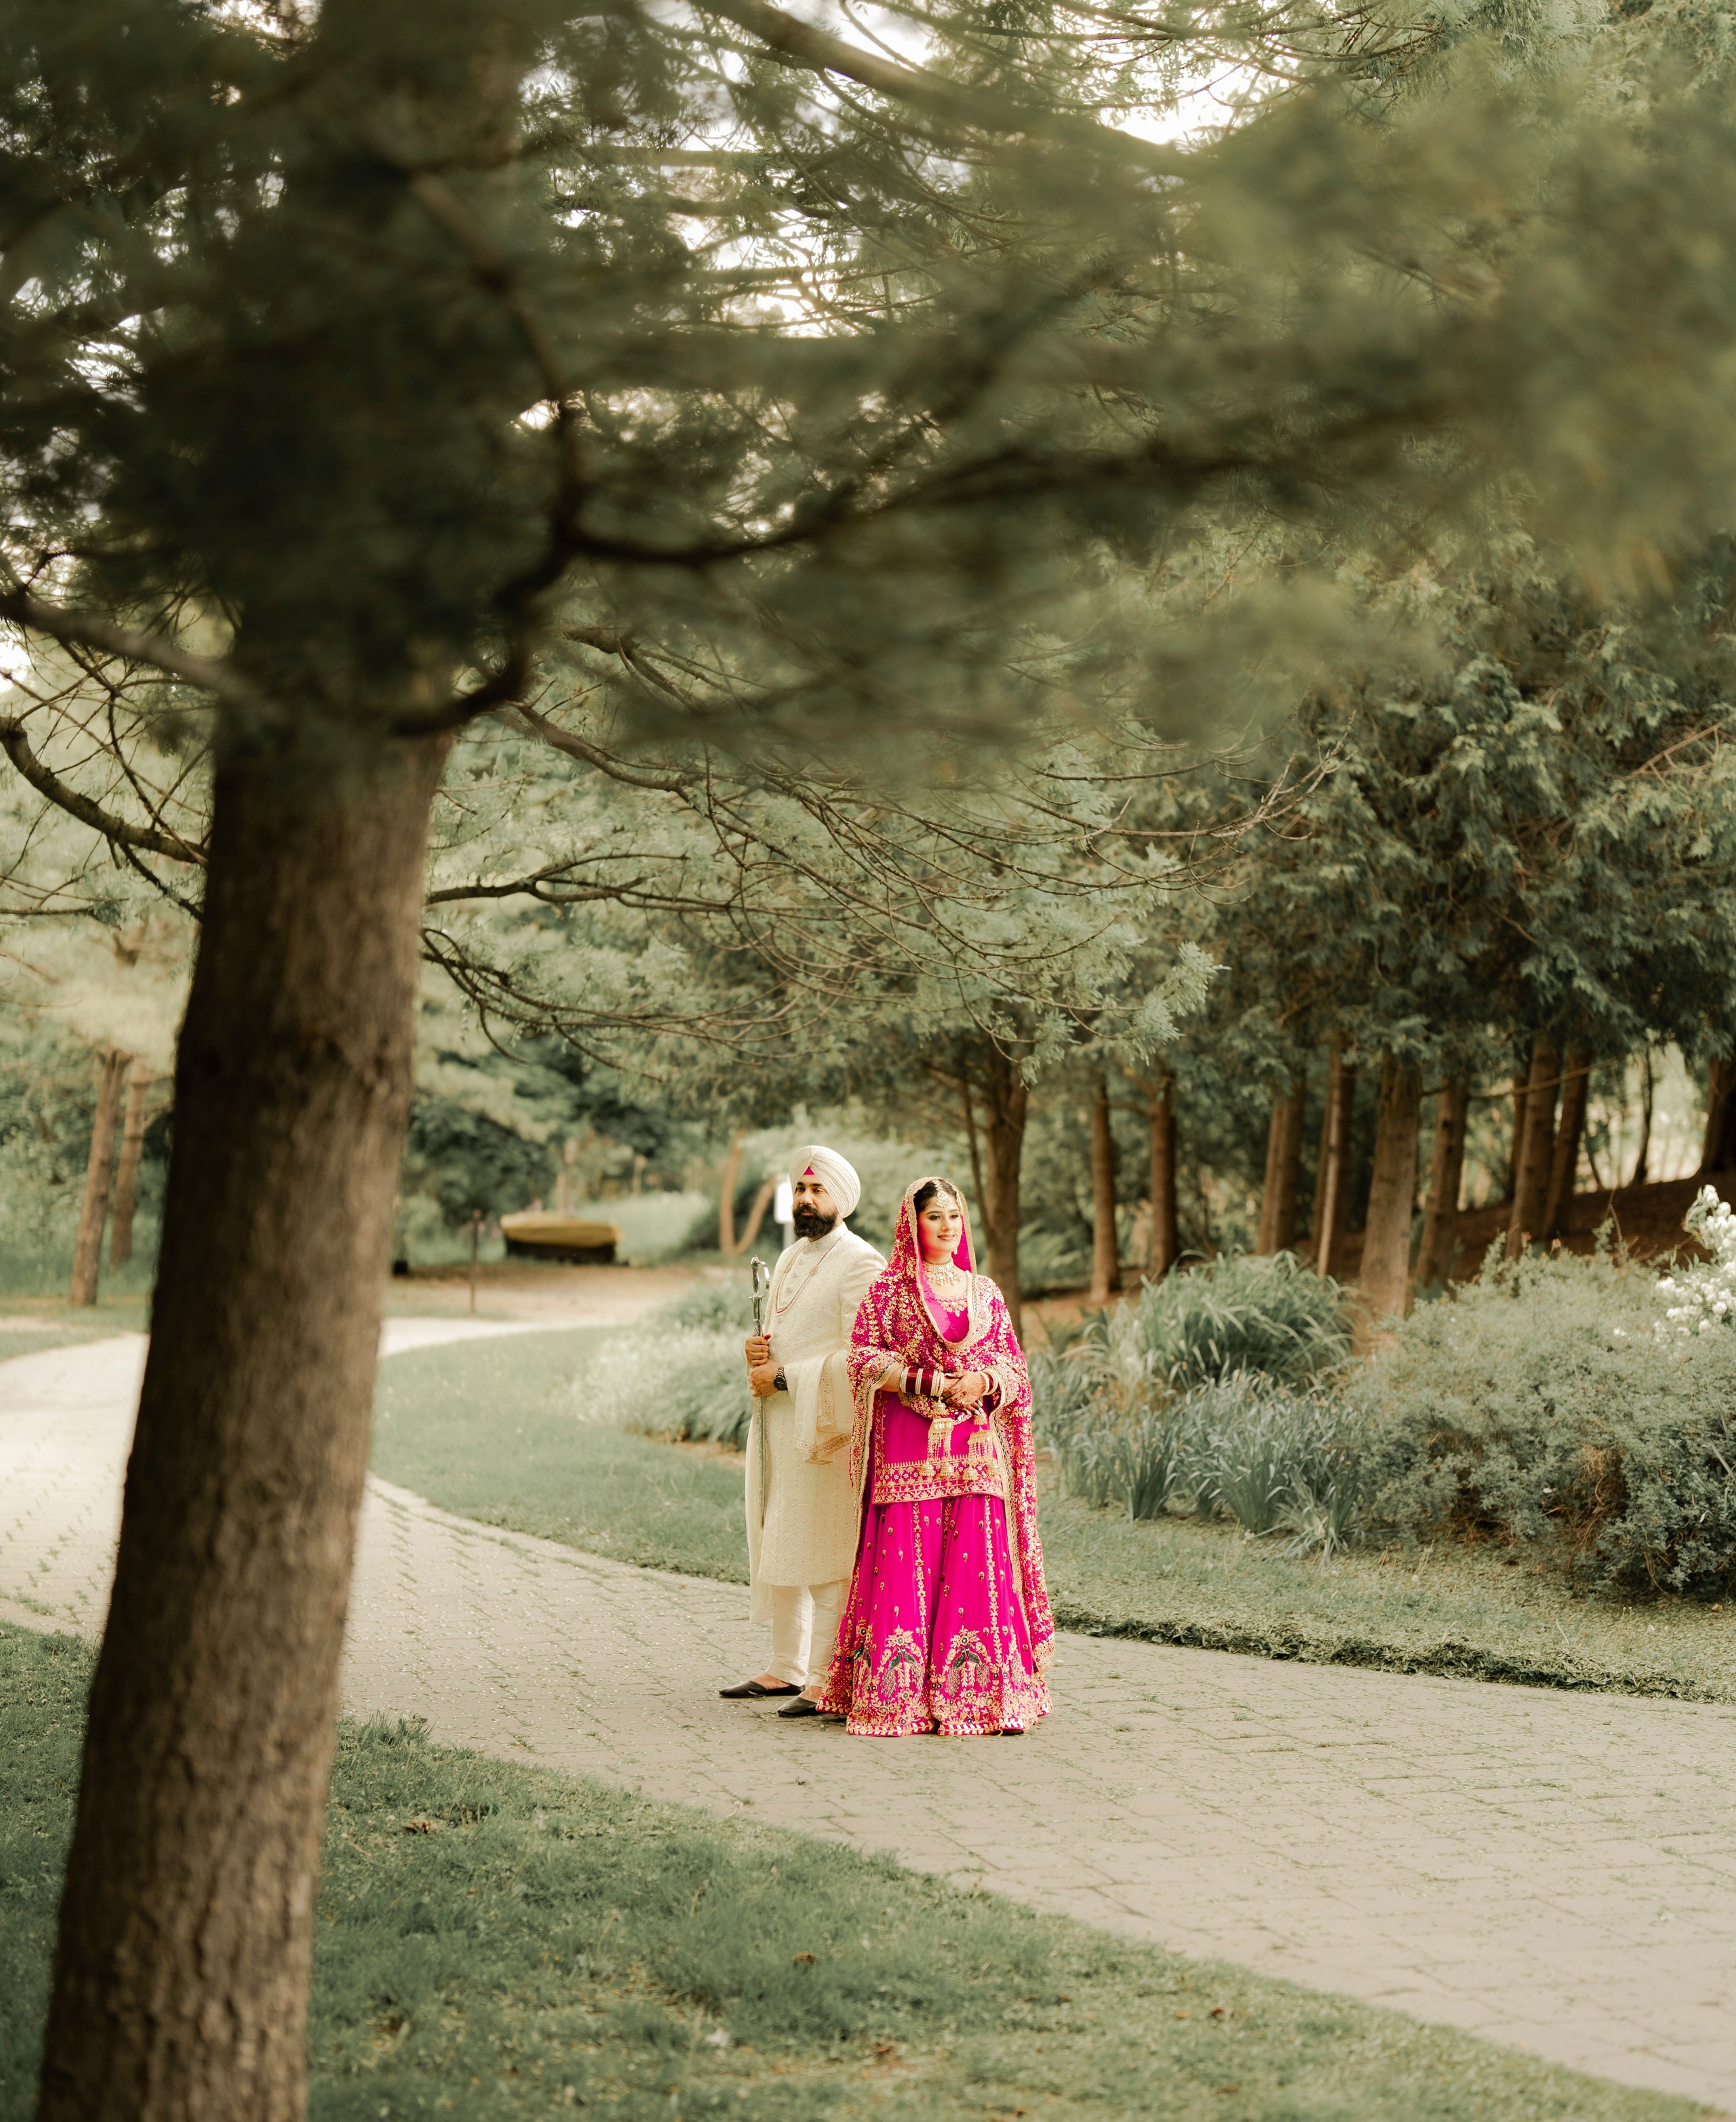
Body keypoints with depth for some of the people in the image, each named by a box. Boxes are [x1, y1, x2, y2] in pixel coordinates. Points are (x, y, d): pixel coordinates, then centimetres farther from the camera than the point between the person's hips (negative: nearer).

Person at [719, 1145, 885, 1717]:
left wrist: (783, 1377, -15)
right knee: (776, 1552, 12)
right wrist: (757, 1351, 1)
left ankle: (827, 1681, -8)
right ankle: (786, 1670, 20)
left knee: (823, 1556, -10)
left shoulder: (859, 1264, -10)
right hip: (776, 1427, 9)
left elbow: (859, 1357, -17)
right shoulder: (791, 1259, 18)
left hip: (826, 1427, -9)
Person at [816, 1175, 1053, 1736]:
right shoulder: (888, 1290, 5)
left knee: (977, 1562, -2)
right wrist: (932, 1385, -12)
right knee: (906, 1560, -8)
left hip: (974, 1449, 3)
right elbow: (865, 1361, -2)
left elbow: (1012, 1364, 14)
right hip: (909, 1451, -3)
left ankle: (976, 1692, 2)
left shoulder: (984, 1292, 15)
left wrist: (984, 1380, -8)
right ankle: (900, 1697, -4)